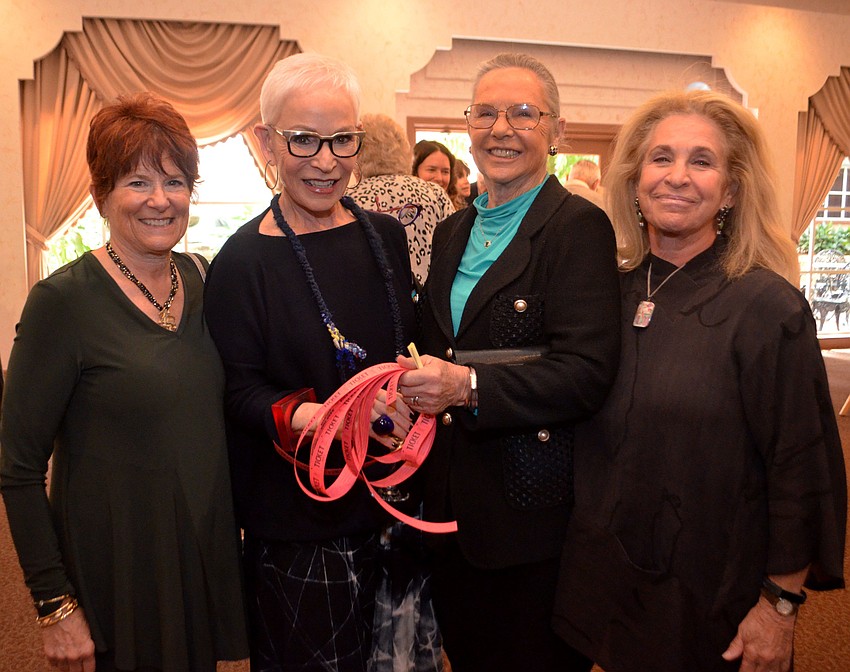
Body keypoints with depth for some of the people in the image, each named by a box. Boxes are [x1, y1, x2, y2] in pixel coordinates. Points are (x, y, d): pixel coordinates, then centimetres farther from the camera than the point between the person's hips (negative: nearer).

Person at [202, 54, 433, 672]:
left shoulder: (386, 237, 4)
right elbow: (239, 393, -12)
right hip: (297, 520, -5)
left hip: (392, 499, 5)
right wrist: (314, 417, -30)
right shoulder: (243, 262, -12)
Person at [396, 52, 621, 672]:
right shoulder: (454, 231, 11)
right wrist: (414, 386, 1)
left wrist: (470, 387, -30)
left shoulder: (579, 226, -11)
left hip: (535, 506, -6)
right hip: (453, 499, 6)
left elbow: (587, 372, -21)